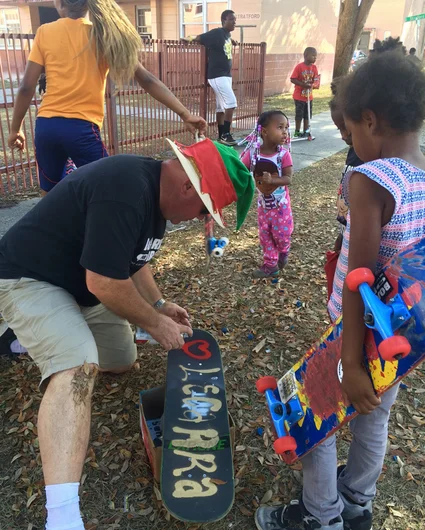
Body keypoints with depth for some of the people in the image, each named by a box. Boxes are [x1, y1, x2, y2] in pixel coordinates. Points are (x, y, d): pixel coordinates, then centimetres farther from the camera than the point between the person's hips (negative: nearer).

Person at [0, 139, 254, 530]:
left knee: (123, 362, 17)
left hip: (79, 281, 10)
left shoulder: (154, 192, 1)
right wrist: (155, 323, -15)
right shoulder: (126, 192, -32)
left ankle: (38, 338, 37)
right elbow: (104, 283, -29)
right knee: (76, 369, -32)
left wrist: (158, 304, 7)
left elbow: (132, 259, 14)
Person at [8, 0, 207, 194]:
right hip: (82, 129, -2)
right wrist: (185, 114, -1)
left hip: (46, 126, 3)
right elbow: (146, 79, -2)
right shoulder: (104, 35, 3)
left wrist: (15, 128, 13)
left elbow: (26, 88, 2)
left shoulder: (45, 32, 5)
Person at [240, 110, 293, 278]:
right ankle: (270, 265, 27)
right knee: (265, 236, 12)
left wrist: (272, 180, -38)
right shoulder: (253, 152, -13)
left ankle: (284, 252, 40)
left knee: (282, 234, 7)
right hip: (263, 204, 3)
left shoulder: (284, 154, -17)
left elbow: (288, 178, -21)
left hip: (281, 204, -2)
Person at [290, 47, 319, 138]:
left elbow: (315, 80, 5)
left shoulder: (314, 67, 2)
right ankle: (297, 132, 13)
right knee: (299, 114, 2)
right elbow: (293, 79, -16)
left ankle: (306, 131, 22)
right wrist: (303, 84, -25)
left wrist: (313, 83, -20)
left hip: (309, 95, 5)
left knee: (307, 114, 12)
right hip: (299, 96, -5)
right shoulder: (299, 67, -14)